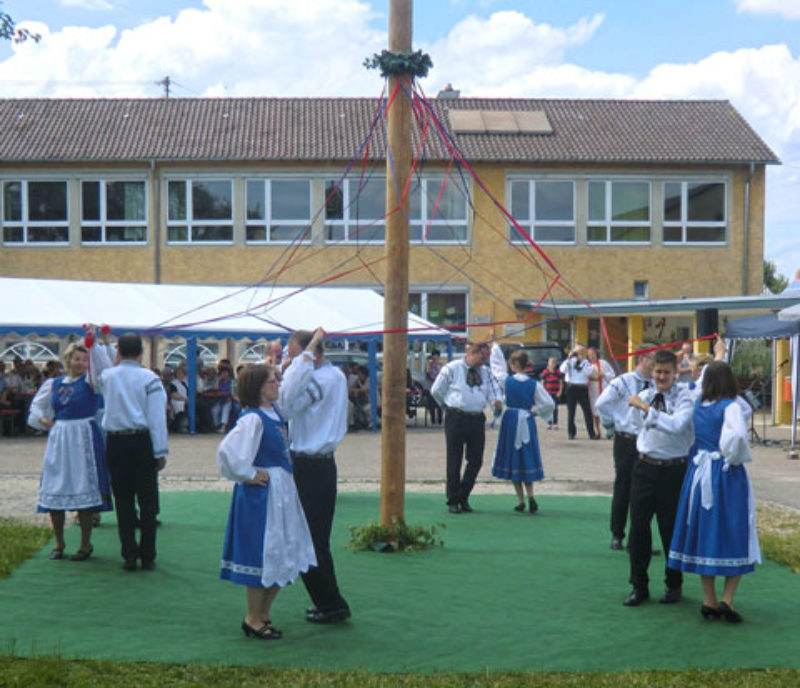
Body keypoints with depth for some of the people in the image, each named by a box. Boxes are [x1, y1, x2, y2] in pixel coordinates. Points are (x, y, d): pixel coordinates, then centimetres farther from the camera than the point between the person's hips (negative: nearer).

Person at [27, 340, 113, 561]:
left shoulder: (90, 381, 0)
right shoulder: (54, 384, 10)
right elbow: (36, 408, 21)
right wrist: (46, 422, 5)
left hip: (84, 439, -4)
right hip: (58, 441, 4)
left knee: (84, 490, -2)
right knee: (55, 491, 5)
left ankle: (86, 544, 8)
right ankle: (59, 543, 19)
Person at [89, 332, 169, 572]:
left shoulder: (107, 376, 3)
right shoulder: (149, 378, -6)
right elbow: (157, 417, -8)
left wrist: (94, 345, 40)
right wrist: (161, 451, -5)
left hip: (115, 442, 3)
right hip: (142, 442, -3)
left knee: (123, 500, 8)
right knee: (147, 500, 4)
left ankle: (129, 556, 7)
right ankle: (147, 557, 6)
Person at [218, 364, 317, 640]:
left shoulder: (274, 413, 7)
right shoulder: (252, 419, -19)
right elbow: (227, 452, -28)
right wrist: (248, 476, -17)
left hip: (282, 493, 9)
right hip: (261, 495, -9)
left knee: (281, 556, 14)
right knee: (263, 555, 0)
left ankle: (263, 614, 27)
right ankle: (253, 619, 13)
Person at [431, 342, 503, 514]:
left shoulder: (485, 371, 11)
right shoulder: (451, 369, -4)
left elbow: (492, 389, 5)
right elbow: (436, 390, 5)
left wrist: (496, 401, -16)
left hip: (477, 418, 5)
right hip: (456, 418, -5)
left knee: (476, 460, 5)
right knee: (454, 461, 1)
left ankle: (463, 497, 21)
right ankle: (453, 501, 11)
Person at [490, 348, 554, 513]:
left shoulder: (506, 380, -10)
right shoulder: (534, 384, -8)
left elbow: (496, 366, 7)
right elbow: (549, 403, -10)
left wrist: (495, 347, 20)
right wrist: (534, 410, 5)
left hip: (510, 421, -1)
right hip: (527, 423, 1)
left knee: (512, 459, 9)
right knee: (527, 460, 13)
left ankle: (521, 501, 9)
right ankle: (530, 496, -2)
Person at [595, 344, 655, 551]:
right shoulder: (623, 382, -8)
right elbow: (602, 403, -9)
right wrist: (612, 425, -4)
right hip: (627, 442, -4)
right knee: (623, 488, 4)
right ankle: (617, 535, 16)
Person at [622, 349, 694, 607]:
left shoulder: (684, 396, -9)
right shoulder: (646, 395, 7)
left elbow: (677, 425, -26)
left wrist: (647, 408, -22)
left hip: (673, 471, -4)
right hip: (645, 467, 4)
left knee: (671, 529, 7)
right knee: (638, 527, 4)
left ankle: (674, 585, 24)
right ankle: (639, 586, 16)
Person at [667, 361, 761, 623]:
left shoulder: (698, 404, 2)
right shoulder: (731, 407, -14)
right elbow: (737, 435, -31)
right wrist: (735, 459, -14)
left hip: (700, 473, 6)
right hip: (728, 477, -5)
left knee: (703, 533, 11)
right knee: (735, 536, 5)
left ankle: (709, 601, 16)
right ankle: (727, 600, -1)